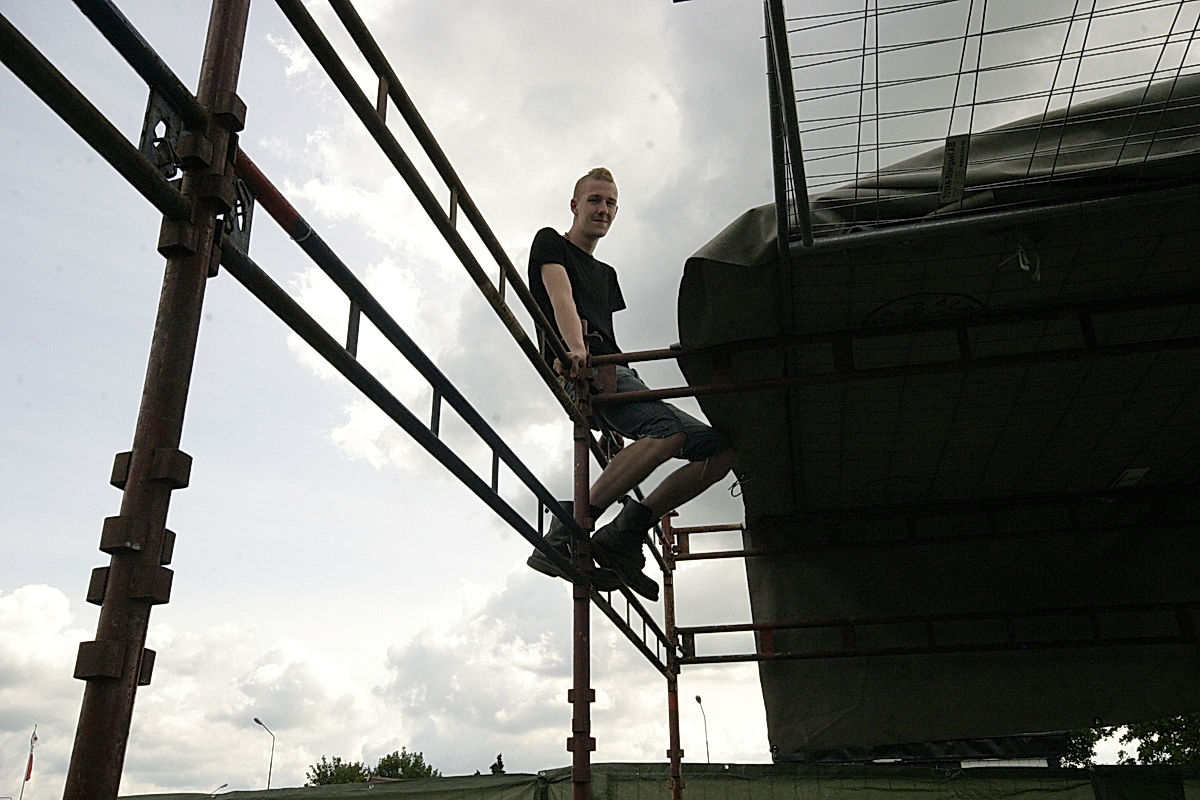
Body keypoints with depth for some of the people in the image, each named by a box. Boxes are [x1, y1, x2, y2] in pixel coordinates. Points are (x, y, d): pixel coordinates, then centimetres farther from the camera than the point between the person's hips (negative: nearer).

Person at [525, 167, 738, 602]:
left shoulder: (606, 273, 34)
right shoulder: (551, 244, 12)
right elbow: (561, 299, -8)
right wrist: (575, 348, -28)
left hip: (616, 374, 8)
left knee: (723, 448, -4)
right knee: (670, 430, -34)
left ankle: (624, 534, -11)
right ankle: (564, 535, -34)